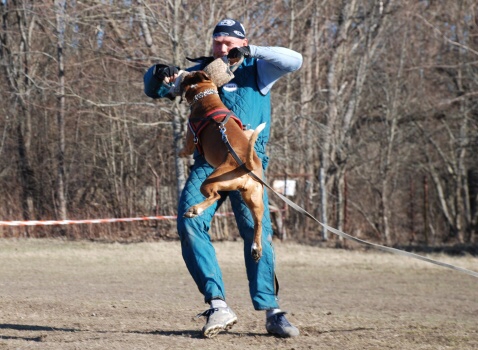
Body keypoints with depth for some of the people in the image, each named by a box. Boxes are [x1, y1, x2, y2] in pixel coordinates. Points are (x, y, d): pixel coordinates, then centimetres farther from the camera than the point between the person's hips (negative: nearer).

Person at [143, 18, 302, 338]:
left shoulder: (257, 70, 9)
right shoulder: (201, 70, 16)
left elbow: (294, 60, -8)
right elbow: (153, 89, 18)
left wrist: (250, 51, -13)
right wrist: (160, 75, -6)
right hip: (207, 163, 2)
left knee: (257, 230, -13)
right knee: (190, 223, -18)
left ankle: (271, 311, -10)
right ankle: (218, 305, -21)